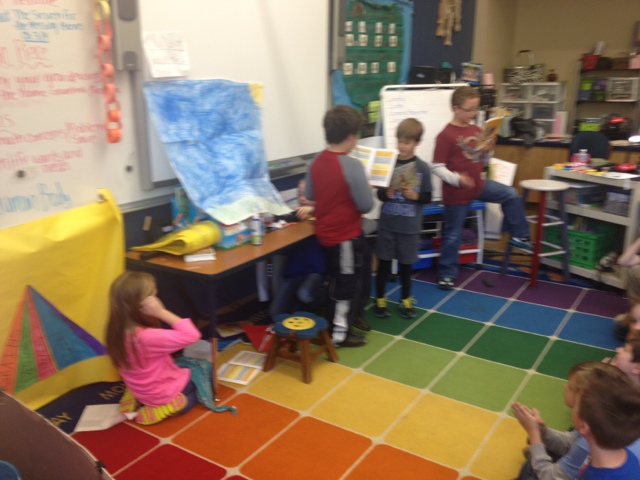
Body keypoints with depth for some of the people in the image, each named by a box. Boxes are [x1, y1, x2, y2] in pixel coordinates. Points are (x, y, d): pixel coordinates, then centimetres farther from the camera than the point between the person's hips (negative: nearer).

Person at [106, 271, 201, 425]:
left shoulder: (118, 330, -13)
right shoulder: (147, 336, -38)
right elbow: (191, 335, -35)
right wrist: (161, 312, -36)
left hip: (141, 391, 7)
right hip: (162, 394, -7)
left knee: (188, 366, 29)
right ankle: (169, 405, 6)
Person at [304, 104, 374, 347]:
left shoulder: (316, 161, -2)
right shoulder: (352, 165, -24)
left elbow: (308, 195, 11)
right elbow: (366, 205, -19)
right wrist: (367, 188, 0)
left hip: (326, 232, 8)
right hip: (345, 235, -8)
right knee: (346, 284, 9)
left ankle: (352, 315, 41)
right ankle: (339, 333, 22)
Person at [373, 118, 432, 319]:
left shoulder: (423, 168, -5)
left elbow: (428, 197, 0)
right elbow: (379, 194, -1)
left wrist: (415, 196, -19)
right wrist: (386, 194, -22)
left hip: (410, 227, 0)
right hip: (387, 224, 0)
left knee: (406, 264, 14)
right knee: (383, 262, 9)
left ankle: (405, 300, 32)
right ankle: (380, 299, 25)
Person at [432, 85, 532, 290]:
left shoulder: (477, 131, 3)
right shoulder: (446, 135, -19)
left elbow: (483, 162, 13)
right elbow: (437, 168, -20)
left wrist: (488, 150, -8)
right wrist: (456, 179, -32)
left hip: (478, 184, 7)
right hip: (456, 192, -7)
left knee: (511, 194, 7)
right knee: (453, 234, 4)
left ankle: (519, 236, 22)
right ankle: (447, 273, 20)